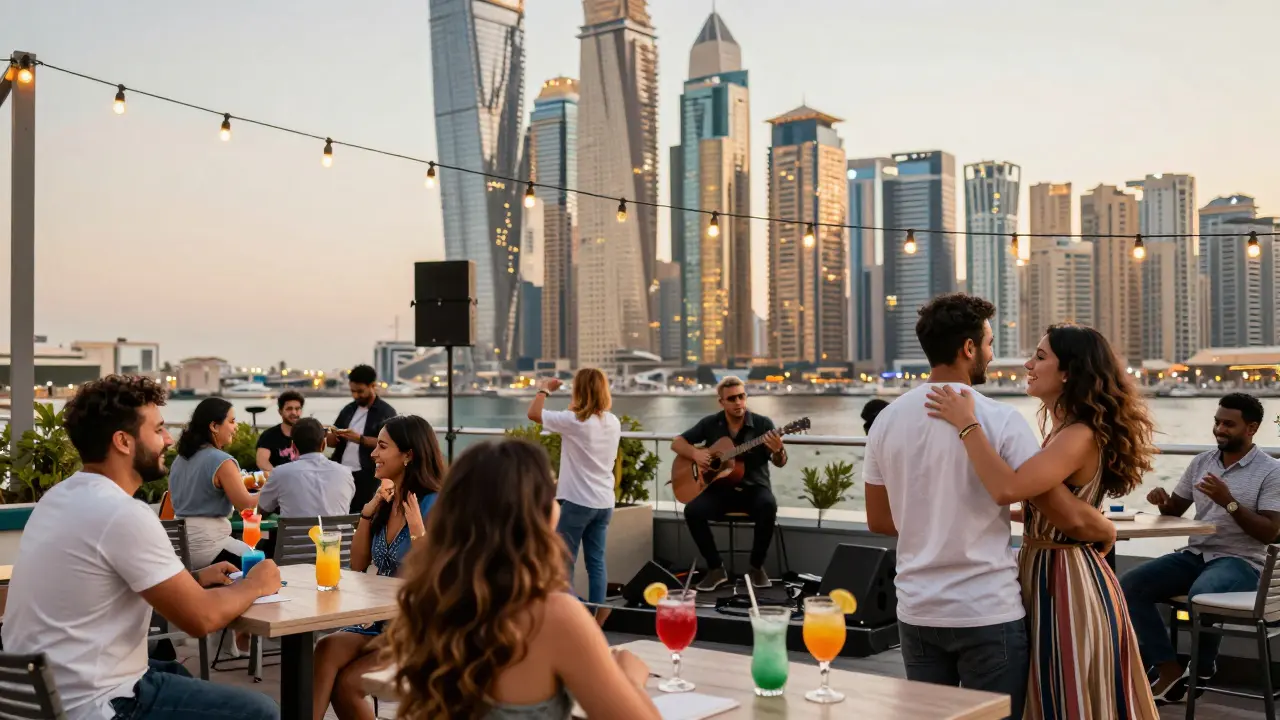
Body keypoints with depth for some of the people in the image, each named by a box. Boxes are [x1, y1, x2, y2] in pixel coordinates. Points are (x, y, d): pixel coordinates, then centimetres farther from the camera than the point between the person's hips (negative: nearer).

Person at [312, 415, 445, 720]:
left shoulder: (432, 505, -14)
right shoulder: (385, 499, 10)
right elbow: (358, 565, 11)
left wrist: (417, 531, -28)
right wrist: (367, 512, -1)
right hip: (382, 619, 6)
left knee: (346, 683, -22)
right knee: (327, 650, -25)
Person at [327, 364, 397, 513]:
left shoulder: (386, 412, -1)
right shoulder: (348, 409, 16)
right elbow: (332, 442, 18)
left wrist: (359, 439, -22)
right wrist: (333, 436, -5)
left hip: (367, 477, -5)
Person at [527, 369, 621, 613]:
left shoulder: (574, 421, -16)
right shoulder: (613, 422, 5)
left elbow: (533, 413, -10)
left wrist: (544, 390, 5)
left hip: (577, 501, -6)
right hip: (604, 502, 6)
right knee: (596, 562, 9)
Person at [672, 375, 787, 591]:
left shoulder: (762, 424, -4)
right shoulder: (710, 423, 2)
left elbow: (780, 463, -8)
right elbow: (677, 443, 9)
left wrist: (778, 450, -32)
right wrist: (696, 454, -12)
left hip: (754, 488, -2)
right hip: (720, 489, 2)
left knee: (768, 506, -36)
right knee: (692, 511, -27)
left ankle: (757, 566, -14)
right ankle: (716, 568, -10)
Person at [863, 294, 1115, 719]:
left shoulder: (887, 420, 1)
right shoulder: (999, 419, -13)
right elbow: (1070, 518, -13)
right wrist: (1109, 529, 8)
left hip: (917, 611, 5)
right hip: (988, 612, -4)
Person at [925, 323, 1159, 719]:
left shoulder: (1081, 436, -21)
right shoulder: (1064, 432, 11)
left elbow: (1007, 488, -33)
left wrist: (967, 423, -26)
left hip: (1068, 583, -10)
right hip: (1047, 575, 10)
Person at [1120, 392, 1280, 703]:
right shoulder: (1201, 461, 11)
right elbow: (1175, 511, 17)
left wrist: (1229, 502, -23)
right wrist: (1163, 502, -7)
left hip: (1241, 561, -6)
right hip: (1195, 555, 6)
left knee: (1201, 593, -38)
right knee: (1130, 585, -16)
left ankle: (1202, 668, -8)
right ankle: (1169, 670, -15)